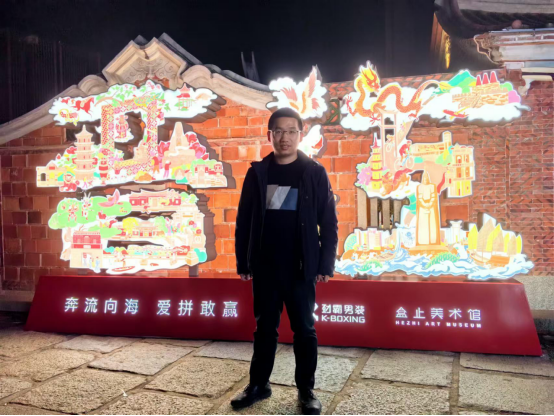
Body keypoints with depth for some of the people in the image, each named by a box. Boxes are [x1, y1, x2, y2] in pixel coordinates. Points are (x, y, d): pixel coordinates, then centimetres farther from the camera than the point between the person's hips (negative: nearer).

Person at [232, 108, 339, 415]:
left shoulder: (315, 173, -2)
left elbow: (329, 222, -2)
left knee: (304, 329, 7)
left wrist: (326, 264, -7)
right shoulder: (257, 173, 4)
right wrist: (243, 262, 3)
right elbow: (244, 221, 5)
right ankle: (259, 385, 27)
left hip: (301, 268, -2)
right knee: (265, 328, 13)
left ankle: (306, 390, 21)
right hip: (265, 268, 2)